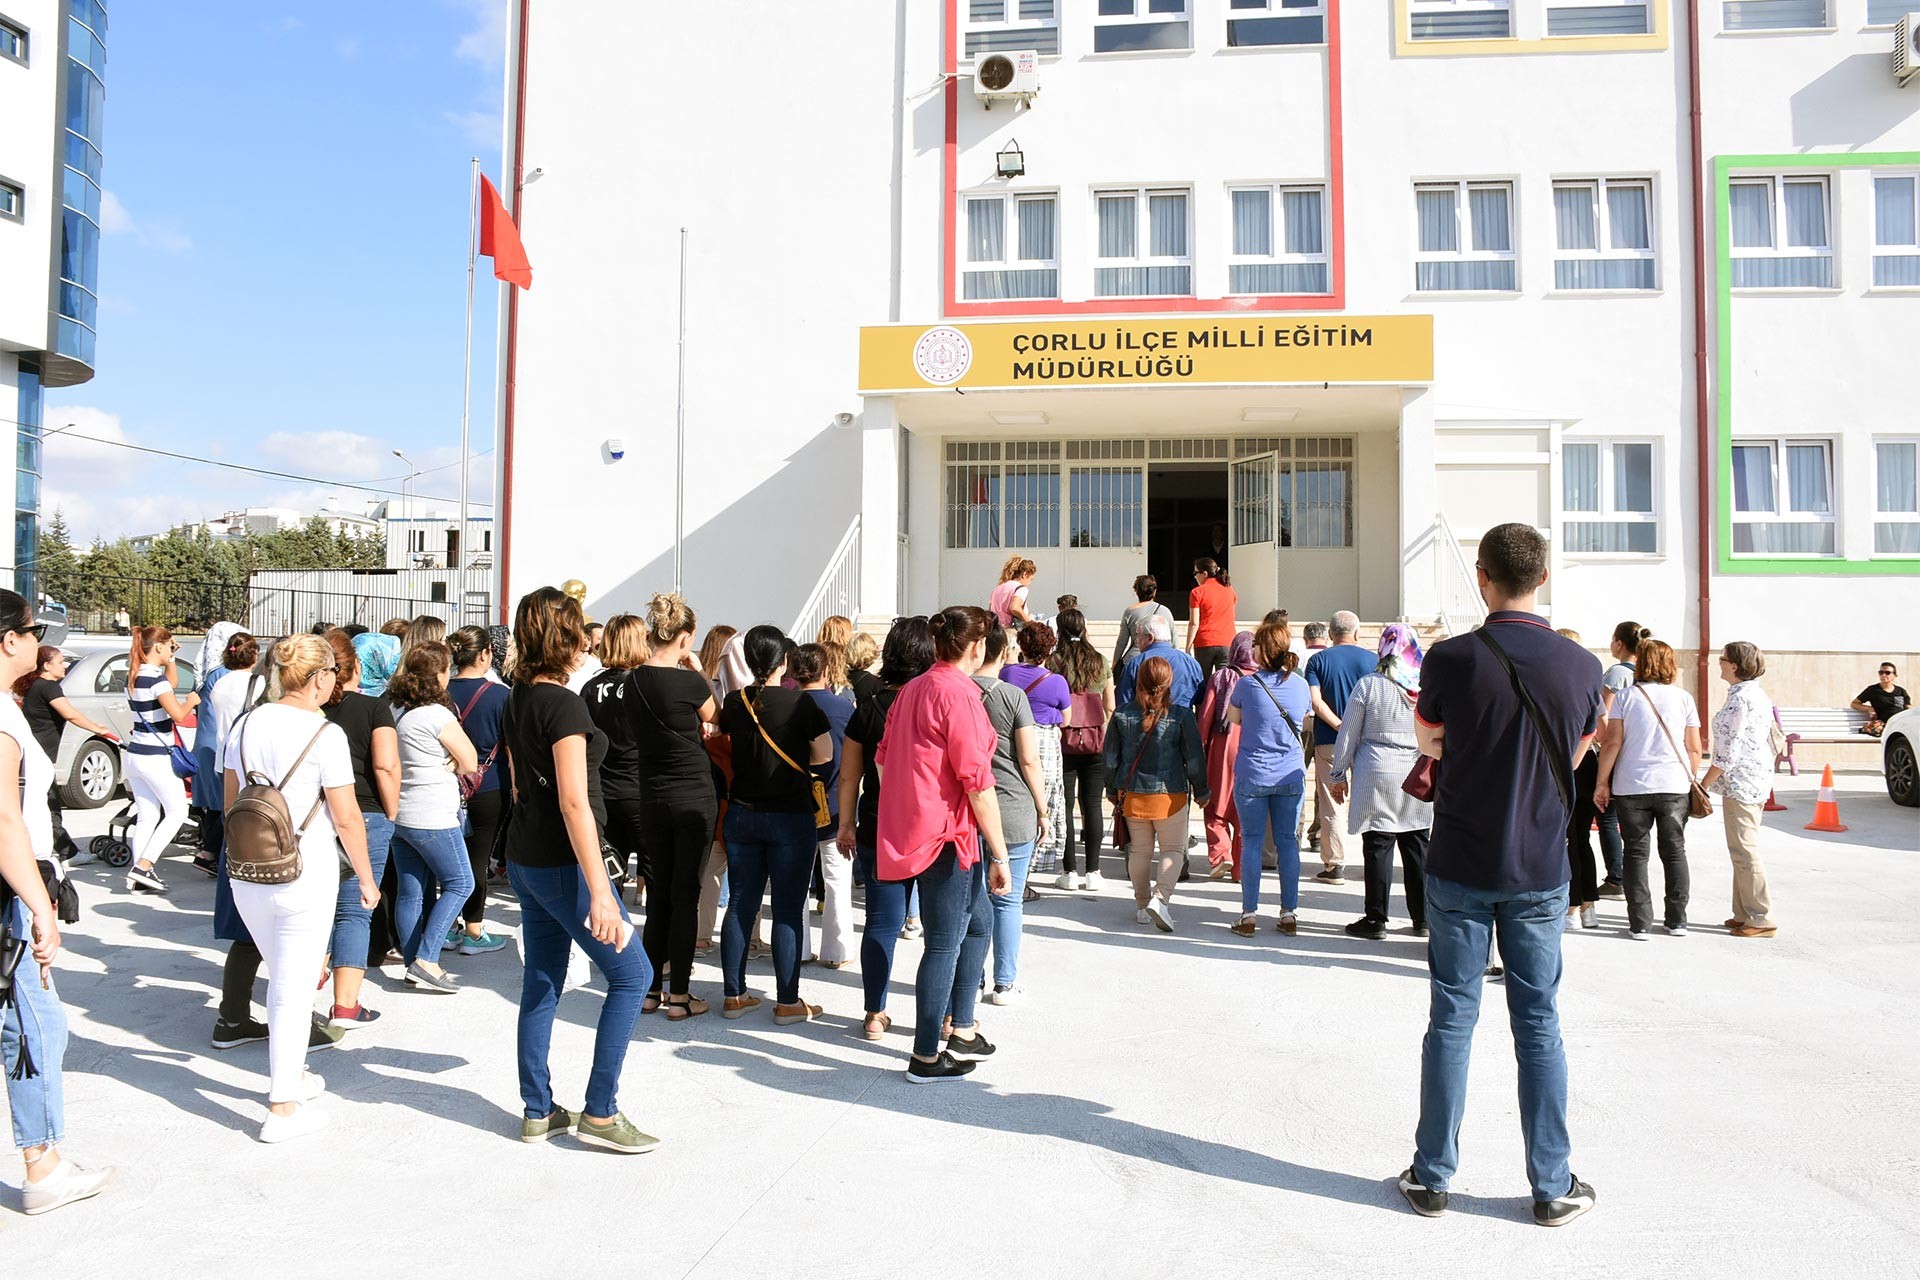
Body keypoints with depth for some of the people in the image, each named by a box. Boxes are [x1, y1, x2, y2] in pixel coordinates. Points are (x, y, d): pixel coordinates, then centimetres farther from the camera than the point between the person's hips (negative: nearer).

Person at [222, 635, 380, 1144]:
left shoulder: (247, 724, 4)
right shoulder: (325, 735, -14)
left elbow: (230, 804, 11)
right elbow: (346, 819, -10)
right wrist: (366, 877, 2)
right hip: (306, 875, -6)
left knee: (282, 978, 23)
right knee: (294, 987, 4)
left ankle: (288, 1075, 37)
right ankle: (283, 1108, 11)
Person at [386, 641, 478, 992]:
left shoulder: (393, 709, 6)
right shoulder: (437, 715, -16)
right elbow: (470, 762, -13)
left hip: (397, 814, 8)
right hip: (431, 817, -8)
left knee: (411, 891, 11)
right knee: (459, 883, 3)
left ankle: (414, 964, 17)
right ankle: (426, 961, -3)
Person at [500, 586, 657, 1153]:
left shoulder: (516, 701, 9)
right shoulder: (564, 705, -19)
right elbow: (574, 803, -24)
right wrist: (599, 891, -24)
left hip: (524, 858, 9)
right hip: (561, 864, -9)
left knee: (541, 984, 15)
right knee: (631, 974, 1)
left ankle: (537, 1111, 24)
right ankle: (600, 1113, 5)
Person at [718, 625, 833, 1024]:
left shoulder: (734, 702, 0)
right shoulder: (799, 702, -13)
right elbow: (825, 753, -8)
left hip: (741, 814, 5)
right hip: (789, 816, -4)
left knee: (740, 906, 12)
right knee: (788, 911, 2)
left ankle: (734, 996, 19)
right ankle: (787, 1002, 7)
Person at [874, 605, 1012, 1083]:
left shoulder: (911, 690, 10)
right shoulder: (959, 694, -16)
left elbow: (884, 757, 16)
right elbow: (976, 782, -19)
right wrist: (999, 854, -15)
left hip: (913, 828, 9)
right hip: (947, 833, -9)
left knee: (978, 921, 21)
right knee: (945, 942, 0)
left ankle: (960, 1029, 29)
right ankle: (926, 1058, 9)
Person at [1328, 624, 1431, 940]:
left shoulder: (1368, 685, -7)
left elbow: (1348, 734, -2)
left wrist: (1340, 775, 7)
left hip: (1377, 776, -3)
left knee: (1378, 847, 2)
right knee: (1417, 847, 11)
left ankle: (1376, 919, 7)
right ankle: (1422, 918, 20)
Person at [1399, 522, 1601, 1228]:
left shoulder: (1451, 659, -12)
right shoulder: (1581, 665, -5)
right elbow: (1575, 756, 11)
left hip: (1460, 868, -1)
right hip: (1541, 871, 2)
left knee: (1450, 1019, 7)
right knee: (1539, 1023, 11)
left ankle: (1431, 1177, 17)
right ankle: (1552, 1187, 19)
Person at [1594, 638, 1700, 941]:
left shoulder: (1626, 697, -1)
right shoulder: (1683, 698, 4)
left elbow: (1612, 743, -6)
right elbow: (1694, 749, 4)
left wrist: (1602, 782, -1)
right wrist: (1690, 781, 17)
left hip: (1631, 786, -1)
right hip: (1674, 786, 2)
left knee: (1636, 854, 5)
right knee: (1674, 852, 12)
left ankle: (1640, 923, 4)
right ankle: (1677, 921, 16)